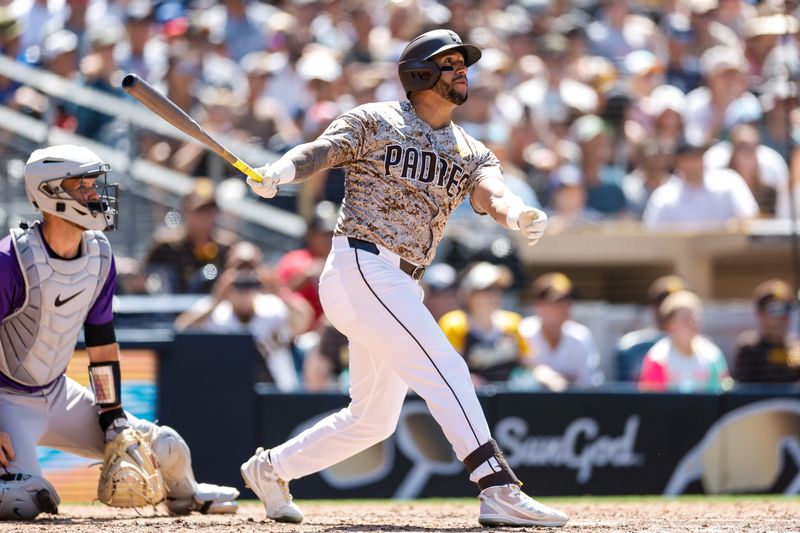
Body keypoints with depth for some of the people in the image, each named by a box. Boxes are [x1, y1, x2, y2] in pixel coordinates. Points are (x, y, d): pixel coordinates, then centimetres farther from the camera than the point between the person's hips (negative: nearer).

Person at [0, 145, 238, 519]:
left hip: (58, 393, 7)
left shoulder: (99, 255, -1)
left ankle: (184, 495, 40)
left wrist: (113, 415, 4)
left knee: (166, 449, 5)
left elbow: (101, 341, 8)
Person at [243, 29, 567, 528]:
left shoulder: (472, 153, 14)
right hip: (361, 267, -8)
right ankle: (500, 492, -23)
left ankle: (272, 469, 29)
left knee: (374, 419, 13)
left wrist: (520, 215, -29)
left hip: (401, 288, 8)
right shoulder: (375, 122, 1)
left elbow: (494, 195, -5)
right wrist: (281, 171, -32)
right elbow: (318, 152, -9)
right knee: (445, 370, -18)